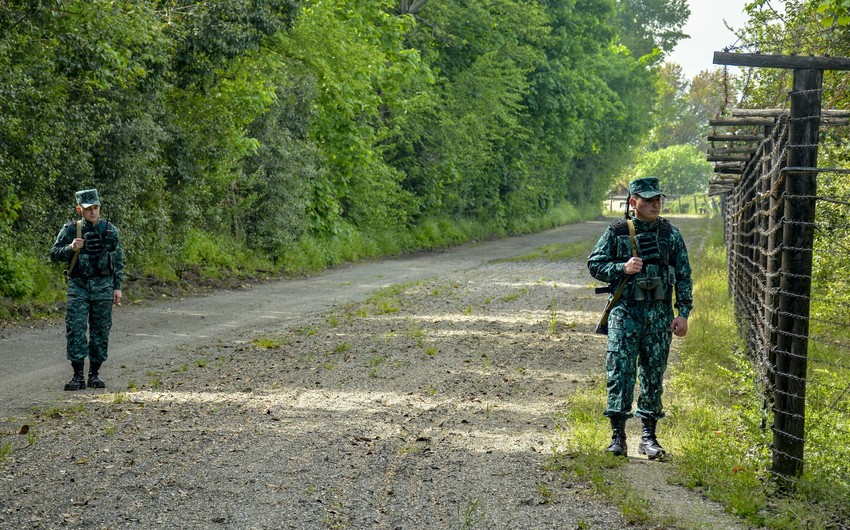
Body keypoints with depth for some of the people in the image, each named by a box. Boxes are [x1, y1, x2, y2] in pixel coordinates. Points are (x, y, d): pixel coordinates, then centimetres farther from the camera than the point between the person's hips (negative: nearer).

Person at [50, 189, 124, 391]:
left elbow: (119, 260, 8)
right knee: (75, 329, -7)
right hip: (78, 286, -1)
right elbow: (54, 254, 3)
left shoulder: (110, 230, 4)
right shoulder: (71, 230, -1)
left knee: (100, 331, 4)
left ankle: (94, 374, 13)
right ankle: (78, 376, -2)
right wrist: (71, 248, -17)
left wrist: (117, 287, 3)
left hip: (103, 286, 1)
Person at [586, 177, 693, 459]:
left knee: (653, 374, 6)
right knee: (620, 370, -7)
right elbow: (594, 264, 2)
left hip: (660, 314, 2)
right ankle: (618, 435, -3)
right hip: (625, 311, -2)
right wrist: (622, 269, -14)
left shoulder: (670, 234, 6)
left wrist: (683, 314, 1)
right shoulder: (616, 232, 0)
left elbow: (684, 276, 8)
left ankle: (649, 436, 14)